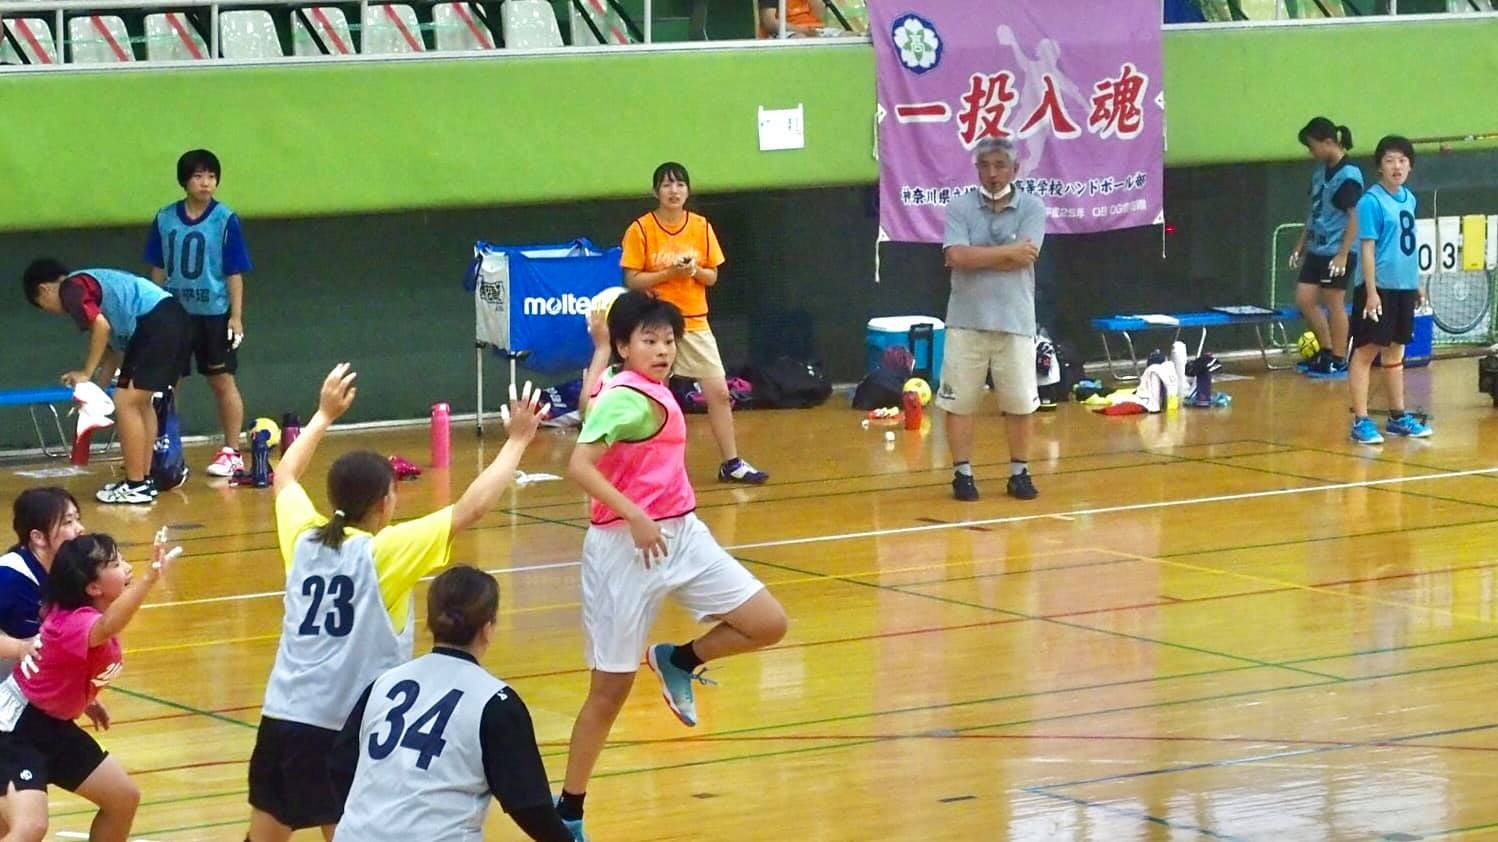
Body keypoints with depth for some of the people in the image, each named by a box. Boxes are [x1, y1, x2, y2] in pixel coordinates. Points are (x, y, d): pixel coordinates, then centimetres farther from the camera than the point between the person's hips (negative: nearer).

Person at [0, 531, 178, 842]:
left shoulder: (89, 613, -2)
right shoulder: (73, 621, -31)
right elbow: (107, 627, -55)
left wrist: (84, 700, 14)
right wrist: (150, 576, -69)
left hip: (53, 725, 10)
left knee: (124, 798, 17)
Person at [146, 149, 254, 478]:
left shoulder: (225, 220, -7)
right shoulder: (165, 219, 2)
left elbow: (235, 272, -5)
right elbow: (158, 269, 11)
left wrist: (236, 316, -8)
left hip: (214, 314, -3)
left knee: (222, 382, 4)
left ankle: (231, 453, 12)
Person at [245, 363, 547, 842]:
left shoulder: (303, 538, 6)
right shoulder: (384, 552, -9)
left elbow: (284, 477, 28)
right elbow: (470, 509, -12)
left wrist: (325, 415, 36)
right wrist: (518, 441, -4)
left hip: (281, 717, 6)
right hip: (343, 728, -6)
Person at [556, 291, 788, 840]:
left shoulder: (652, 391, 9)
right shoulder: (628, 398, -18)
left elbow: (592, 394, 26)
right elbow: (580, 466, -29)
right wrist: (634, 517, -32)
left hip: (682, 535, 8)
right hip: (626, 549, -8)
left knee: (769, 624, 0)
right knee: (611, 688, 1)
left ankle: (679, 663, 24)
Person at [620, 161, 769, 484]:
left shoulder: (702, 227, 4)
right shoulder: (641, 230, -6)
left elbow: (712, 276, 7)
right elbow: (632, 280, -7)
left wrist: (695, 270, -14)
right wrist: (668, 273, -19)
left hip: (694, 321, 3)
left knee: (719, 392, -1)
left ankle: (731, 463, 6)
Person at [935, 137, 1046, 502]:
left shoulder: (1031, 208, 0)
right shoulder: (960, 207, 0)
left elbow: (1024, 259, -13)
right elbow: (957, 256, -15)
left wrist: (976, 258, -10)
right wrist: (1008, 251, -12)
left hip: (1015, 320, 0)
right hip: (967, 320, 0)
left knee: (1020, 402, 5)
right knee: (959, 401, 3)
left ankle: (1020, 472, 19)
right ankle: (962, 473, 13)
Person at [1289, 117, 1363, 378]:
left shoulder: (1348, 175, -15)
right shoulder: (1320, 170, 10)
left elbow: (1355, 218, -17)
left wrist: (1343, 255, -19)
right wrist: (1301, 244, 20)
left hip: (1337, 252, -8)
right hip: (1317, 249, 8)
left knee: (1334, 304, 0)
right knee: (1304, 299, 8)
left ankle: (1338, 360, 11)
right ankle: (1326, 351, 21)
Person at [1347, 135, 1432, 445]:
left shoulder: (1408, 198, 10)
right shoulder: (1371, 201, -12)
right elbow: (1368, 248, -15)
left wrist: (1417, 285, 20)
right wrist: (1371, 292, -19)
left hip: (1404, 288, 7)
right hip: (1378, 288, -7)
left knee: (1395, 350, 16)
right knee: (1366, 350, -4)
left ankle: (1398, 416, 24)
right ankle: (1361, 421, -3)